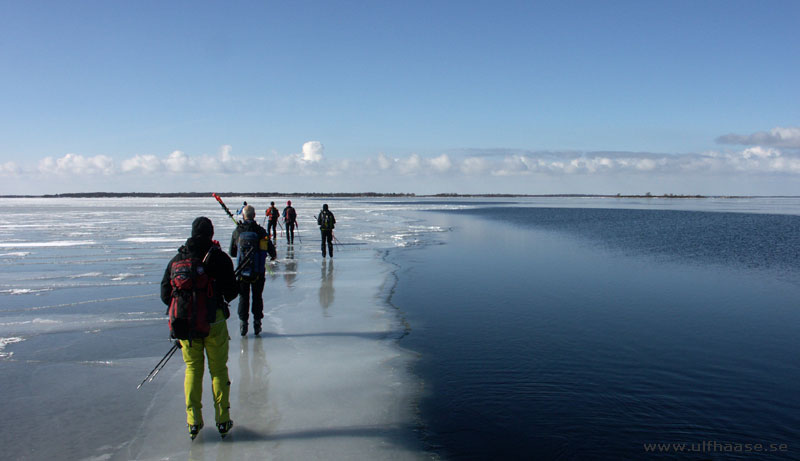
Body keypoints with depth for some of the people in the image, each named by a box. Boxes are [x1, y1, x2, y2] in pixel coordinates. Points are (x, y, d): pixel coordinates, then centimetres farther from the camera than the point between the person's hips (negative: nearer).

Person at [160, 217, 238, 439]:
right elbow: (231, 292, -6)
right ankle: (222, 420, 13)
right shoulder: (220, 258, -7)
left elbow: (165, 294, 4)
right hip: (214, 322, -2)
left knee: (192, 369, 15)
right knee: (219, 370, 9)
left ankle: (193, 421, 17)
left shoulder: (177, 259, 2)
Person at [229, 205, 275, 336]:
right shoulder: (261, 231, -8)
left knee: (243, 296, 13)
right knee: (257, 296, 14)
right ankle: (257, 323, 17)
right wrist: (273, 256, 19)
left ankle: (243, 322, 13)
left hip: (242, 271, 0)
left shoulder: (237, 231, -6)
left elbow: (232, 253, 3)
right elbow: (271, 249, -4)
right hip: (258, 271, 0)